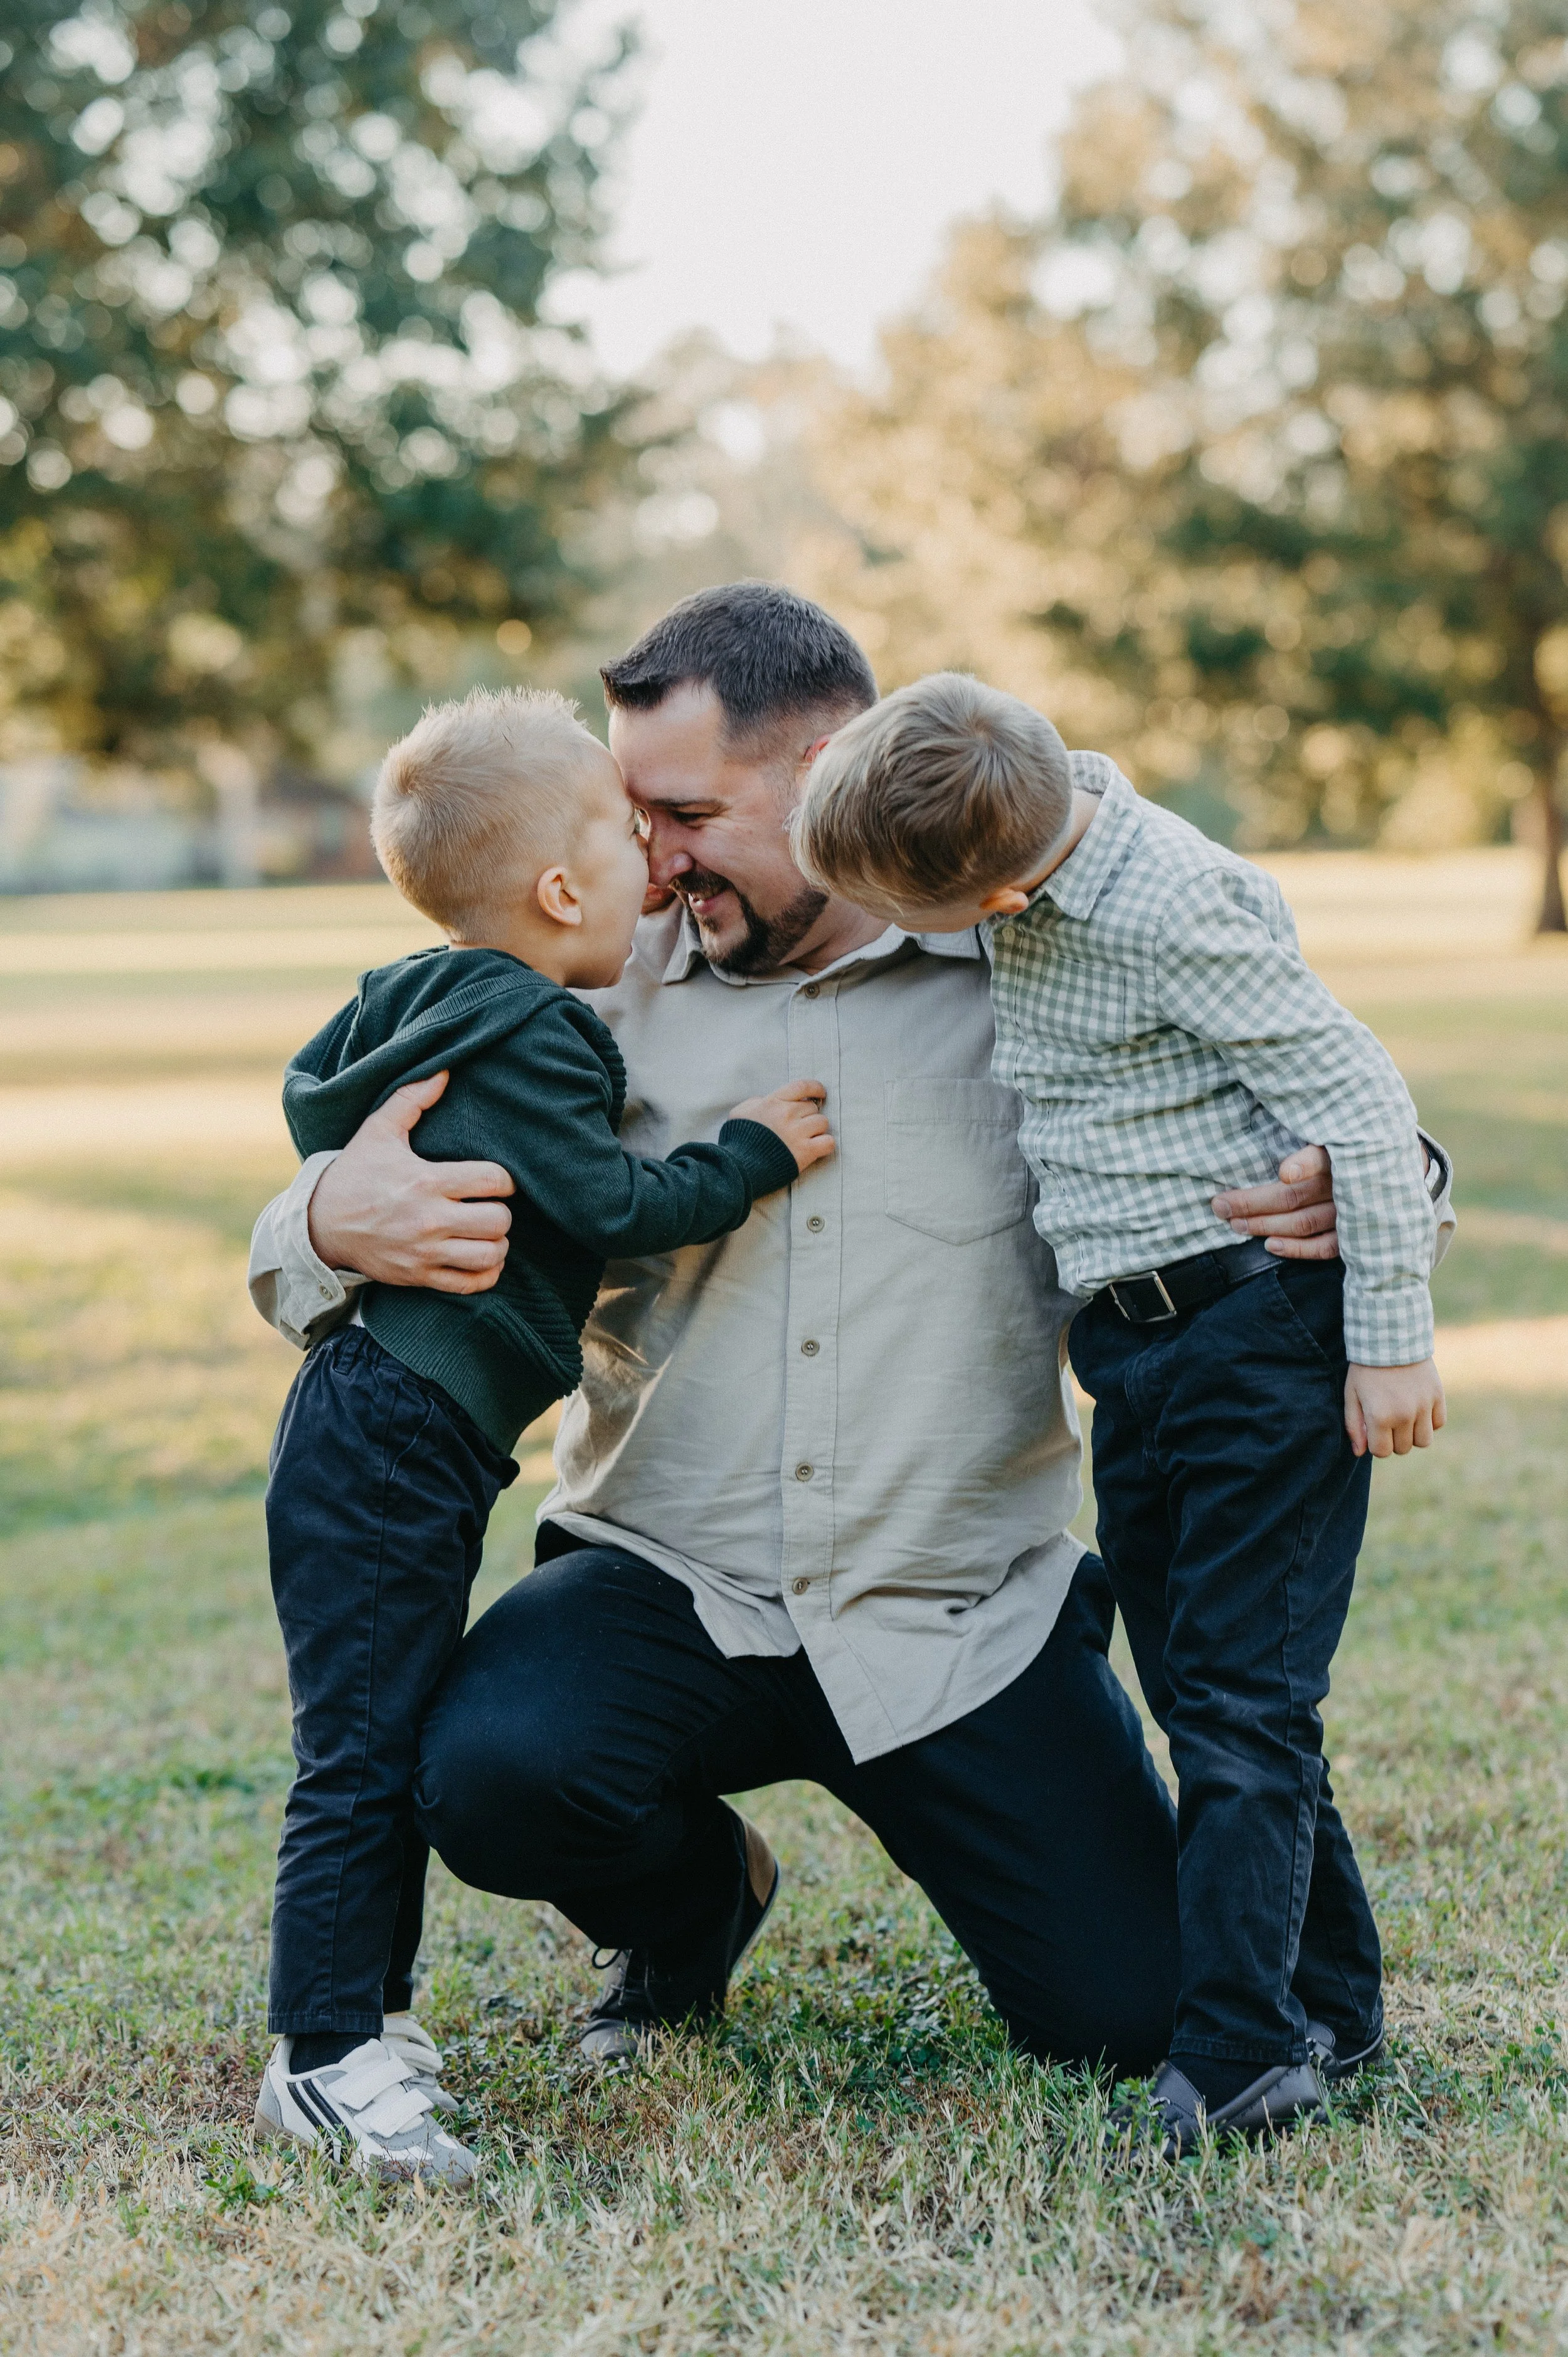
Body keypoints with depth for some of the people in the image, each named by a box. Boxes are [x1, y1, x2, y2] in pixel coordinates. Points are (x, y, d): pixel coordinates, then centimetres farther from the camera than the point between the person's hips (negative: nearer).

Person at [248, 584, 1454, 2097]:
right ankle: (687, 1908, 9)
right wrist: (337, 1223, -24)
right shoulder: (602, 997, 2)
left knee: (1128, 2013, -7)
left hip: (962, 1615, 0)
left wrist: (1361, 1193, -23)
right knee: (491, 1769, -29)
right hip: (671, 1590, 1)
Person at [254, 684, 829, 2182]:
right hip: (386, 1443, -11)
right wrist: (754, 1154, -8)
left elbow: (312, 1091, 27)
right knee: (362, 1750, -7)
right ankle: (319, 2061, -1)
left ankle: (363, 2014, 24)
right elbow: (614, 1208, -19)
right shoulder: (525, 1044, -17)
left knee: (410, 1738, 16)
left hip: (414, 1447, 11)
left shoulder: (413, 1004, 13)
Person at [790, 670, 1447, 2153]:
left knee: (1238, 1696, -8)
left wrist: (1392, 1340, -17)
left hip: (1265, 1322, -9)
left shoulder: (1175, 910, -25)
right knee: (1195, 1682, 13)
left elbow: (1356, 1101, -20)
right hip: (1140, 1346, 9)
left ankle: (1238, 2056, -4)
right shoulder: (1026, 812, -1)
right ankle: (1328, 1996, 25)